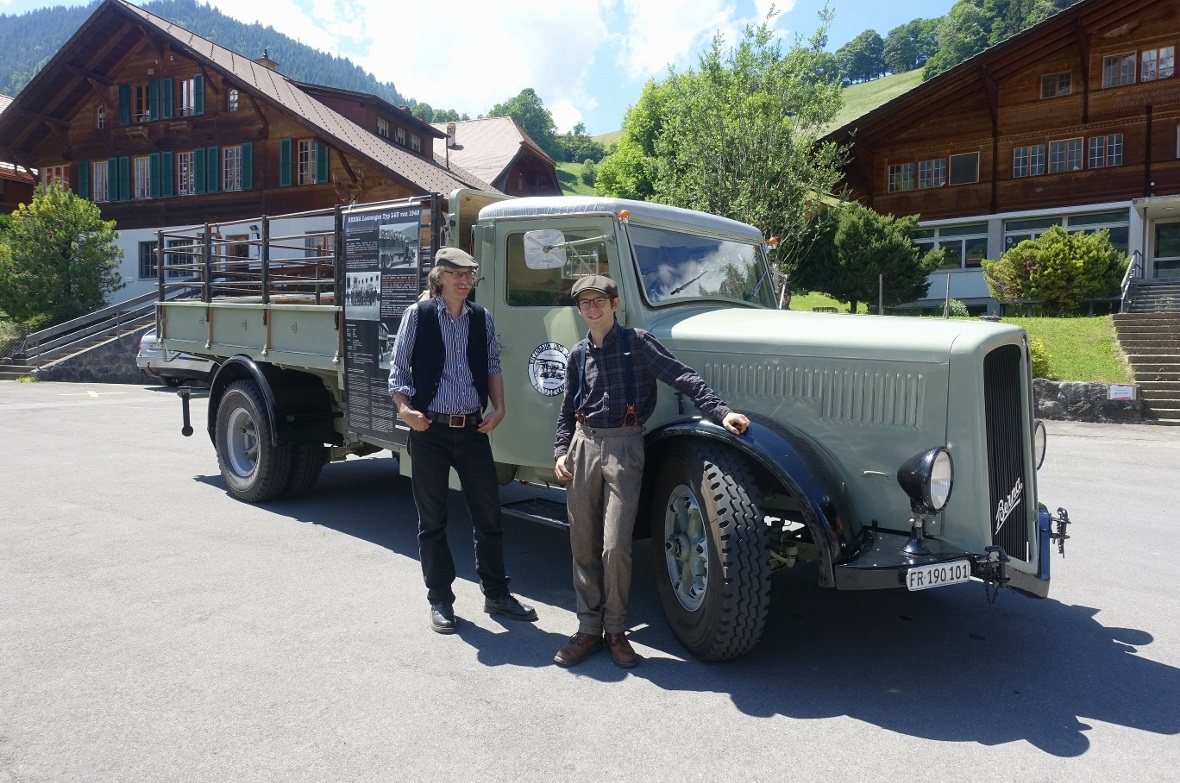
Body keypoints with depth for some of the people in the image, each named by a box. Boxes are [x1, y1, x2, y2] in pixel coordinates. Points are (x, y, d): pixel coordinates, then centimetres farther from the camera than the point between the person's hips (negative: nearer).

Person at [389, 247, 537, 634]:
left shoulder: (481, 317, 8)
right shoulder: (418, 314, -2)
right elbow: (398, 369, -2)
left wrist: (498, 408, 1)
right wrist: (405, 409, -15)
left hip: (473, 428, 3)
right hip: (430, 430, -3)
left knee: (488, 514, 7)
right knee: (432, 519, 7)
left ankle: (496, 594, 23)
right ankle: (440, 600, 21)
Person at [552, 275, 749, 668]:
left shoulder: (638, 342, 0)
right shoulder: (578, 355, 12)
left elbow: (683, 378, -8)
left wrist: (721, 412, -19)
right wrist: (561, 452, 5)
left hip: (624, 447, -4)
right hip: (584, 445, 4)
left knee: (615, 547, -7)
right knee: (583, 544, 6)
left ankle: (616, 630, 12)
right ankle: (589, 628, 19)